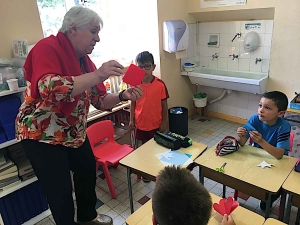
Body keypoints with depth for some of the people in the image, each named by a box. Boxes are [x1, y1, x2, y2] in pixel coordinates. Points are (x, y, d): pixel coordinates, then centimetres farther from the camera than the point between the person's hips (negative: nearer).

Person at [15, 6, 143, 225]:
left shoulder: (84, 60, 2)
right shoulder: (47, 47, -20)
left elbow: (100, 101, 4)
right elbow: (49, 90, -40)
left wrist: (123, 96, -14)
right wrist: (97, 75, -41)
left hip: (74, 131, 8)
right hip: (41, 133, -8)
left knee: (88, 170, 19)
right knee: (60, 190, 1)